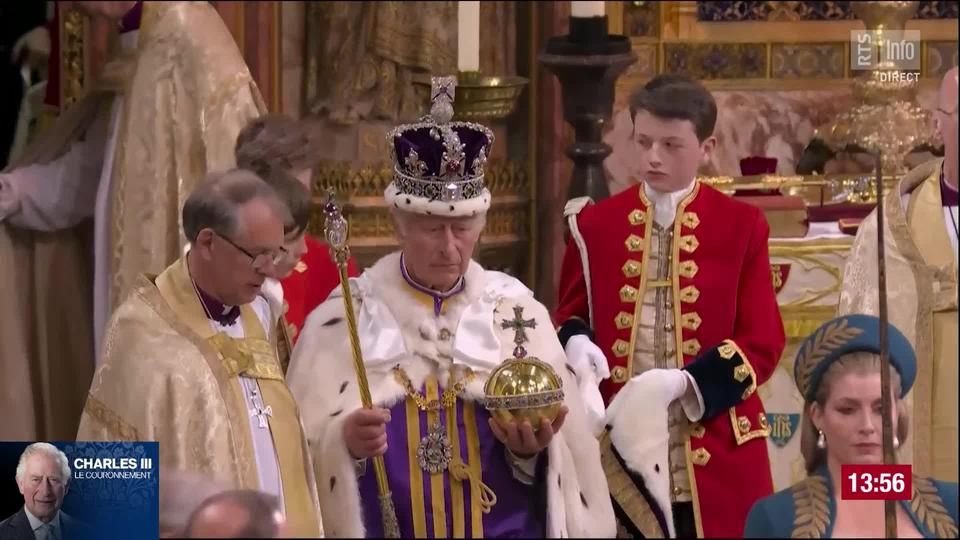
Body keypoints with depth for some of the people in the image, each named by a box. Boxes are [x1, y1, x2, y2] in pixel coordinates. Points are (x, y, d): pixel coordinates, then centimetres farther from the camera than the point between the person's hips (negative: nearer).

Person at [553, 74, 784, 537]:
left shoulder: (741, 227, 2)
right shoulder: (594, 224, 7)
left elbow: (764, 343, -2)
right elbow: (569, 318, 13)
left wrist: (680, 383, -17)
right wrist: (578, 348, -13)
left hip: (715, 460, -1)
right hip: (619, 455, 1)